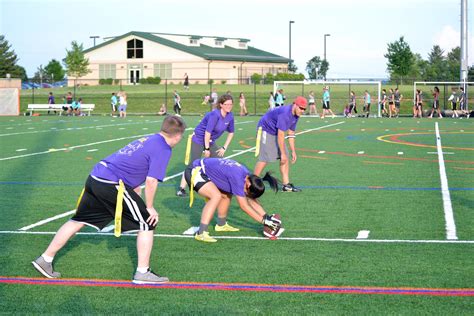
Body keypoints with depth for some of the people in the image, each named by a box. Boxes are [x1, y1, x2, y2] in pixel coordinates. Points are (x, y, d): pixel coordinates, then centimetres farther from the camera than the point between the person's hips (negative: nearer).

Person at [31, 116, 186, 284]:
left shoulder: (147, 140, 22)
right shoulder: (163, 149, -4)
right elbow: (151, 181, -12)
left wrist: (137, 200, 26)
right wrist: (149, 207, 0)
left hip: (94, 178, 9)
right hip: (112, 185, -9)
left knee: (78, 221, 18)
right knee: (147, 223, 3)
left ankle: (45, 259, 25)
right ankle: (142, 273, 7)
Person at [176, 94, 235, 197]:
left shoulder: (230, 116, -4)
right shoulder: (215, 115, -26)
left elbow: (231, 133, 10)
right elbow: (207, 132, -24)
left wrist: (224, 148, 6)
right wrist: (206, 149, -19)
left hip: (210, 141, 7)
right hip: (198, 140, -7)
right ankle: (181, 189, -9)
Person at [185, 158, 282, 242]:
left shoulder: (248, 177, -2)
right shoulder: (237, 178, -28)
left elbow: (252, 201, 9)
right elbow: (244, 206, -24)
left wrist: (266, 216, 1)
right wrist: (264, 221, -19)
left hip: (204, 171, 10)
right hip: (194, 172, -10)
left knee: (227, 195, 18)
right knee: (216, 196, -28)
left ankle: (221, 225, 38)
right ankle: (201, 233, -27)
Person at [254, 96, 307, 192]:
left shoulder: (295, 115, -1)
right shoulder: (285, 113, -30)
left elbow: (291, 134, 10)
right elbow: (281, 135, -29)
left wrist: (293, 151, 8)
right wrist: (282, 153, -25)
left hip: (276, 133, 9)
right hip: (265, 131, -9)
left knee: (285, 158, 3)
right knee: (264, 159, -16)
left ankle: (286, 185, 6)